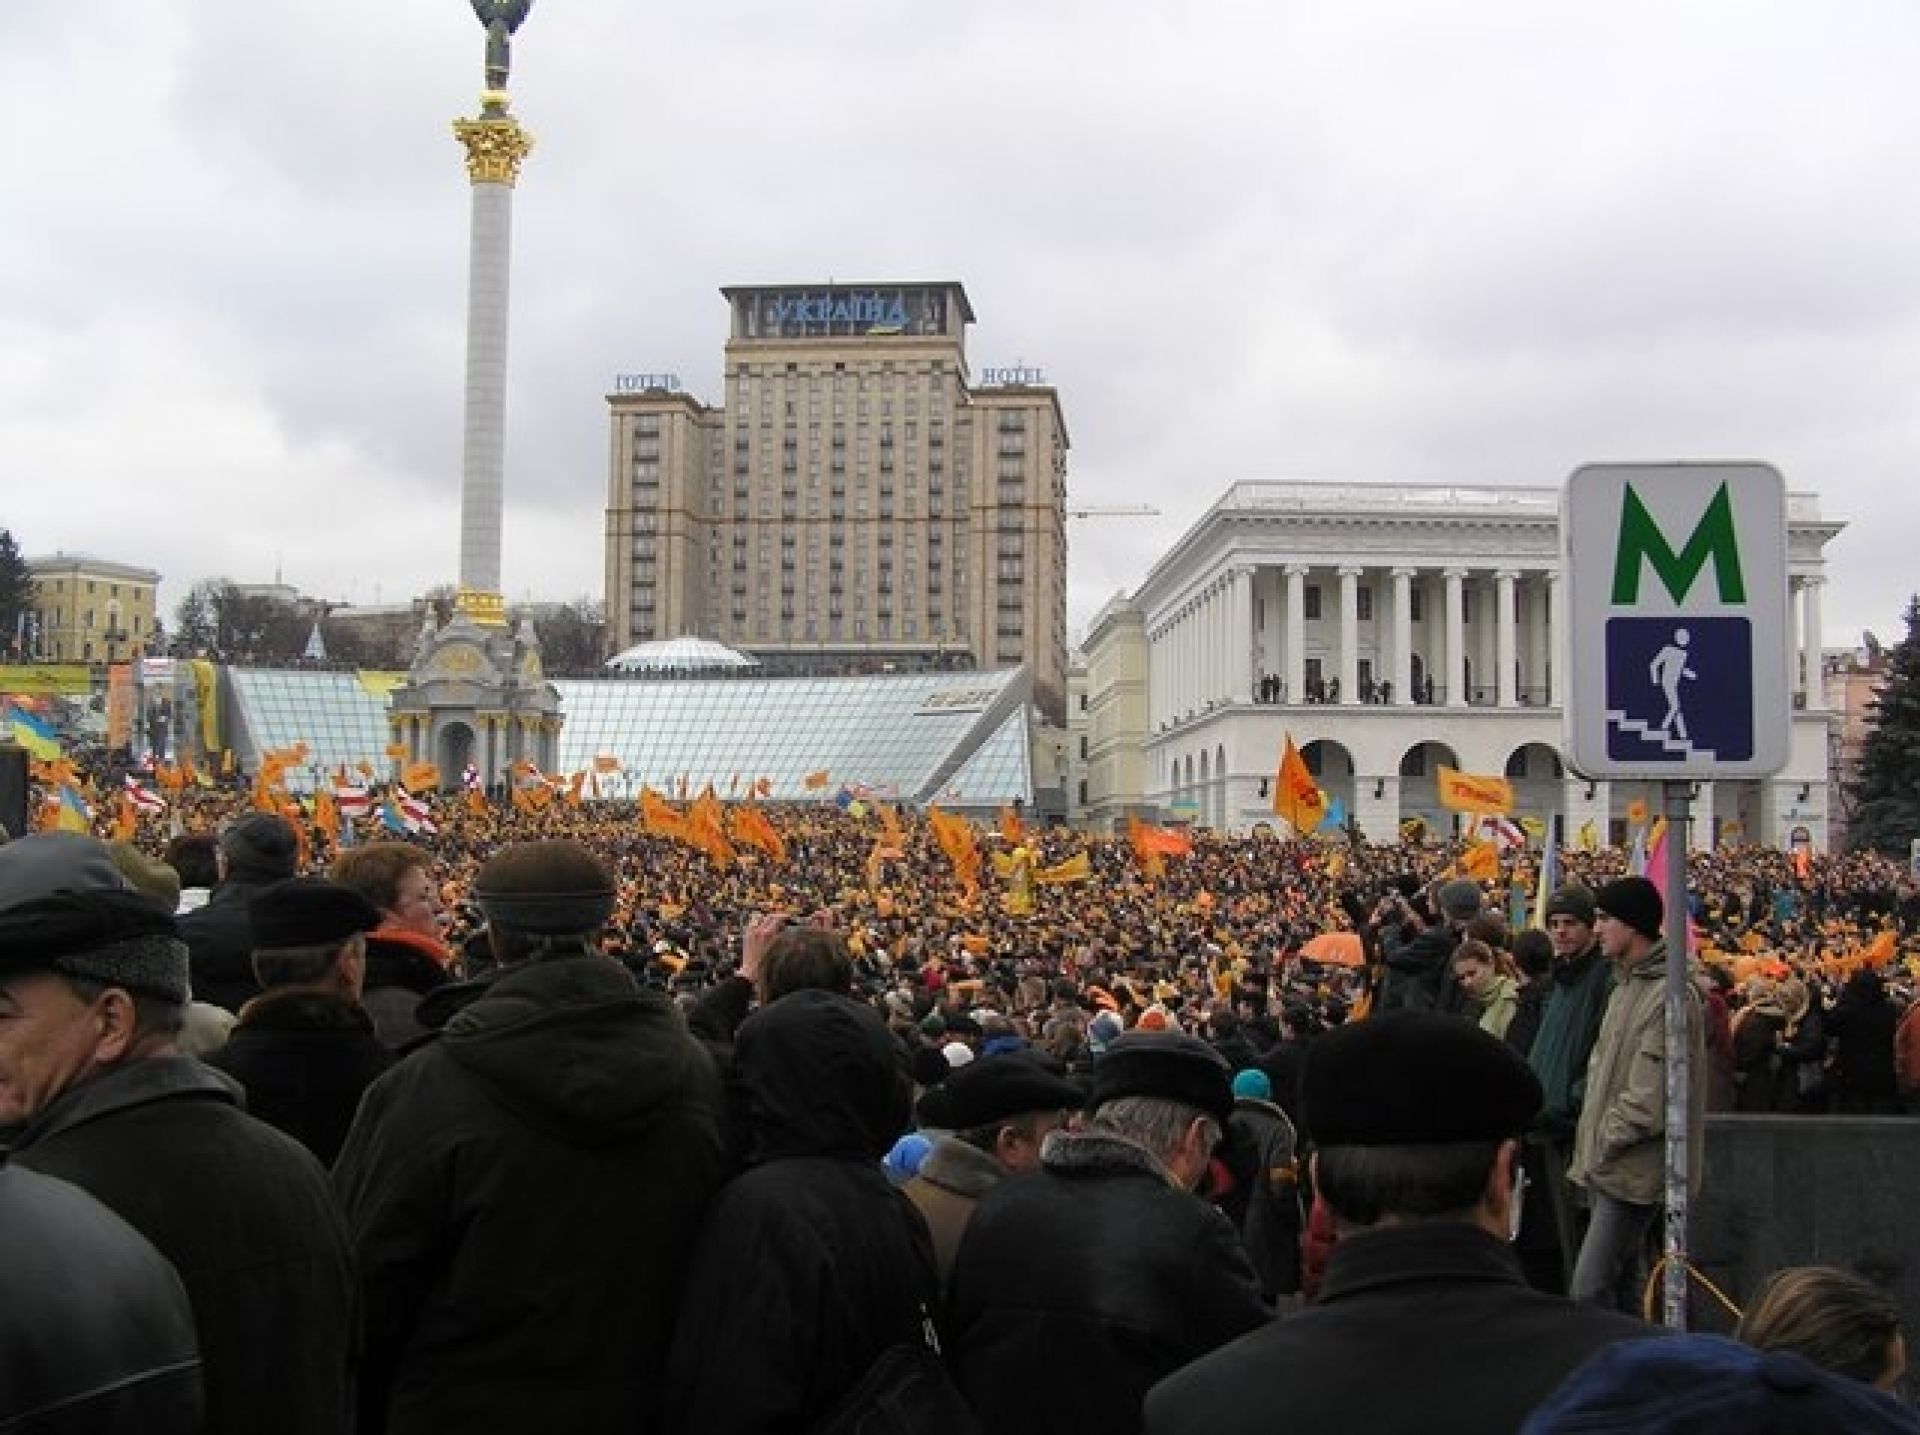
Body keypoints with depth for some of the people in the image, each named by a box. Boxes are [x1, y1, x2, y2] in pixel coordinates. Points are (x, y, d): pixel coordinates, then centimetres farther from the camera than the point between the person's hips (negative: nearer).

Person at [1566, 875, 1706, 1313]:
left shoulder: (1670, 995, -17)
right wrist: (1592, 1139, 12)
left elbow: (1653, 1097, -21)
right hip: (1607, 1165, 10)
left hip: (1636, 1172, -10)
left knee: (1589, 1290, -13)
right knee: (1623, 1284, 16)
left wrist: (1605, 1141, -11)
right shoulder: (1625, 985, 16)